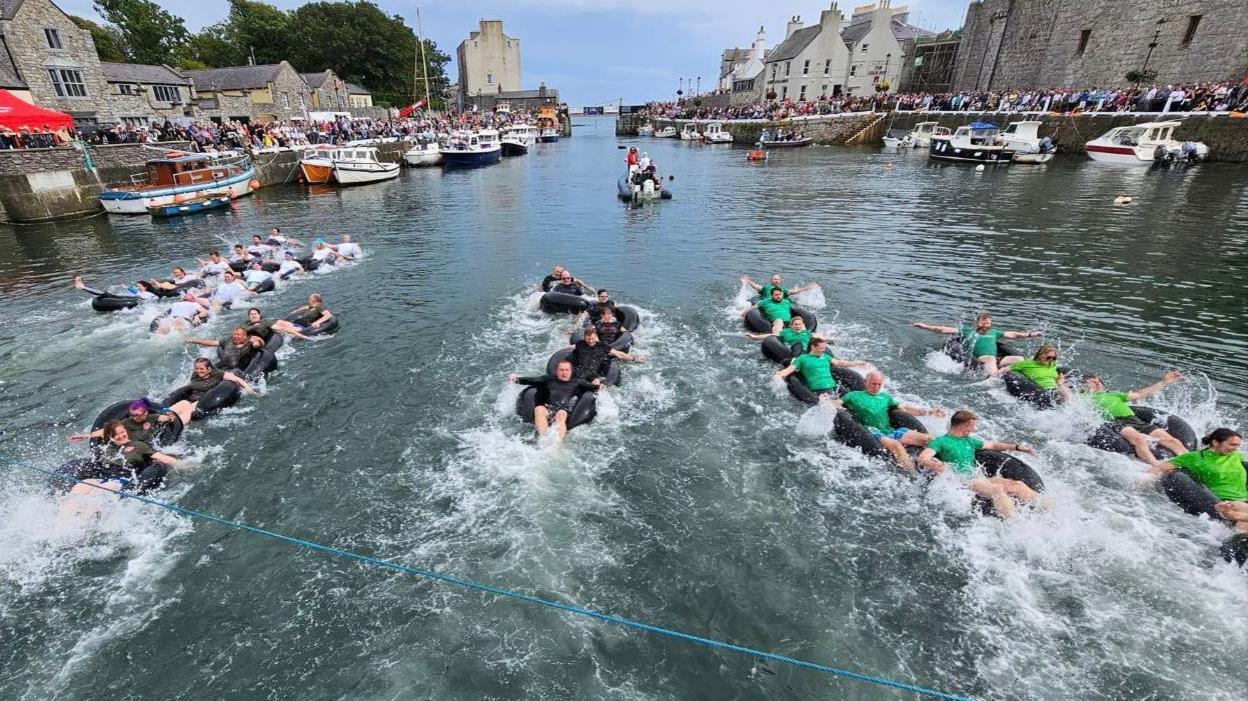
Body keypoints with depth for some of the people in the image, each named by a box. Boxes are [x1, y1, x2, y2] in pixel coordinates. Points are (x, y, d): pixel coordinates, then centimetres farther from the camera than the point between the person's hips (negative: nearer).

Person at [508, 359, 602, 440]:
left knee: (561, 414, -36)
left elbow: (589, 386, 11)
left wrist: (596, 386, -12)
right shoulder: (549, 379, 27)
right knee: (538, 409, -32)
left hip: (566, 411, -1)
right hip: (548, 409, 2)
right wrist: (516, 379, 4)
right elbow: (531, 380, 18)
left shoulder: (577, 382, 24)